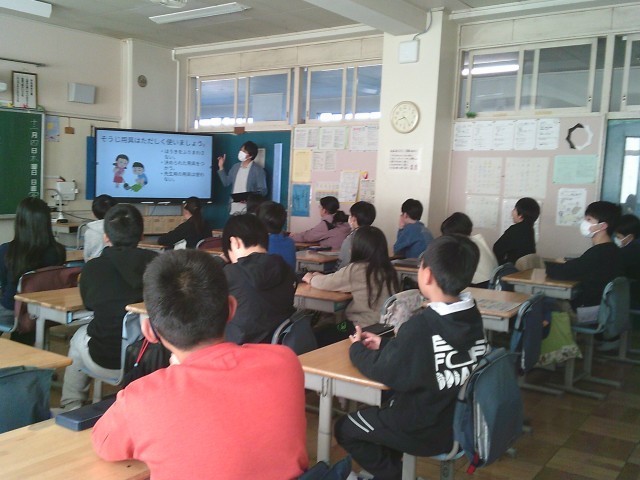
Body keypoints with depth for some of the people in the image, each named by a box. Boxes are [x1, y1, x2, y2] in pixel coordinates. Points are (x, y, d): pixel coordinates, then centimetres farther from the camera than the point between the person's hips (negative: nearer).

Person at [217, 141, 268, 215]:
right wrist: (221, 167, 11)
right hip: (234, 208, 6)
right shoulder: (235, 167, 13)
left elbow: (263, 191, -7)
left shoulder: (258, 170, -6)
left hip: (248, 209, -6)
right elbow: (226, 182, 19)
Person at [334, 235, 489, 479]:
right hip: (462, 421, 7)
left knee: (345, 428, 13)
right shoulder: (472, 316, -7)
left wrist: (357, 348, 1)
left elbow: (383, 372, -16)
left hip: (427, 432, -7)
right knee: (379, 407, 29)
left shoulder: (421, 326, -30)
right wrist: (385, 344, 7)